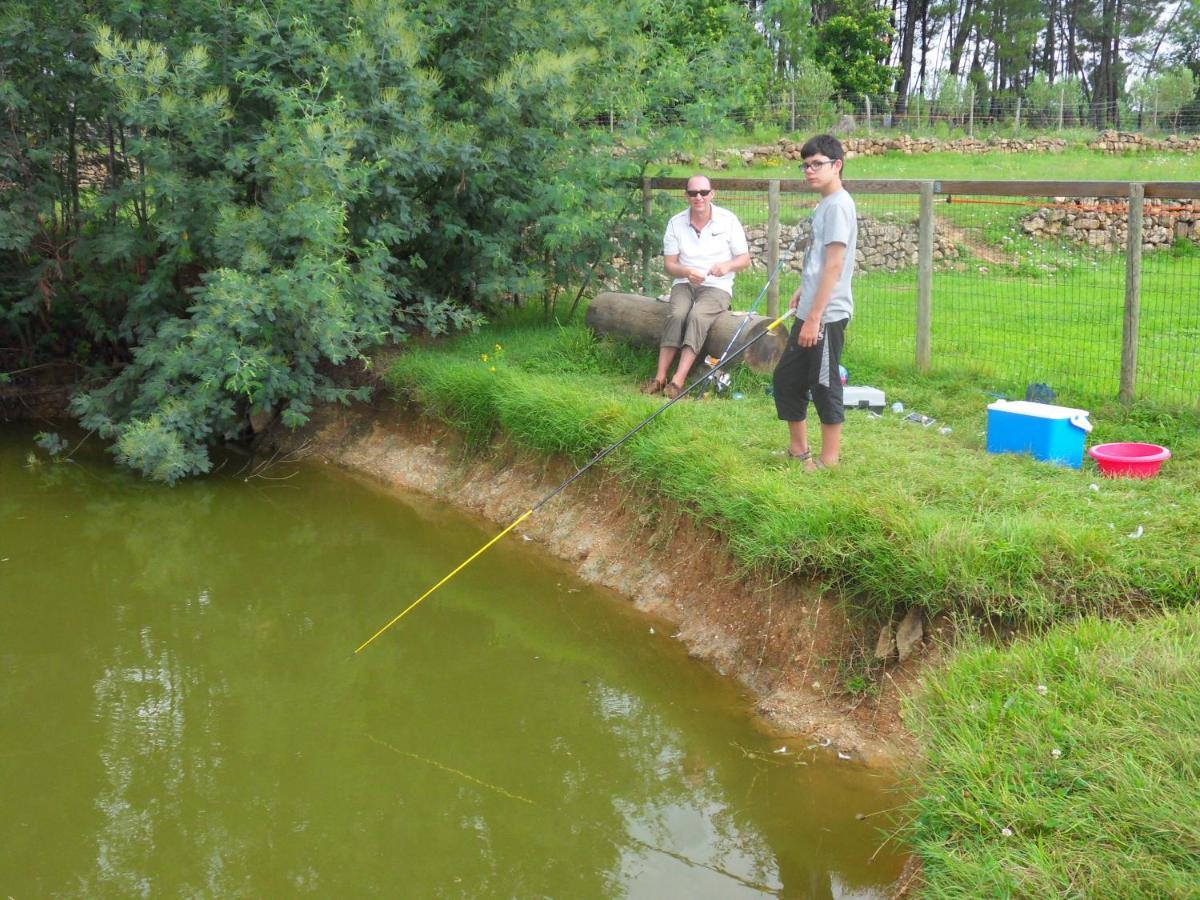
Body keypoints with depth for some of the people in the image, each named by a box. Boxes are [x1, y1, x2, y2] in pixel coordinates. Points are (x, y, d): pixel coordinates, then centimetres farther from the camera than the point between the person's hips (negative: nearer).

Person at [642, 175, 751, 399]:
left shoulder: (728, 220, 1)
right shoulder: (676, 223, 5)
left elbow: (745, 259, 4)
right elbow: (669, 264, 5)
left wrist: (727, 265, -19)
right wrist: (687, 273, -17)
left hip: (717, 287, -2)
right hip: (684, 284, 2)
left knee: (697, 316, -32)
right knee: (677, 315, -30)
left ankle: (678, 380, -40)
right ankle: (660, 377, -34)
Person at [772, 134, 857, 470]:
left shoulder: (838, 205, -15)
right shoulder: (823, 204, 14)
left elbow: (834, 265, -20)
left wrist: (814, 317, -21)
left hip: (827, 316, -10)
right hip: (810, 313, 10)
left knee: (824, 386, -1)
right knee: (786, 378, 15)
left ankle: (828, 461, 10)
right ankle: (799, 450, 27)